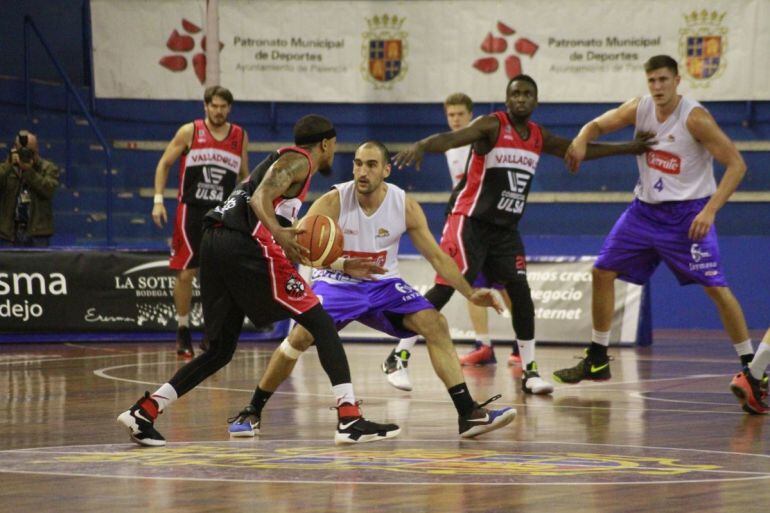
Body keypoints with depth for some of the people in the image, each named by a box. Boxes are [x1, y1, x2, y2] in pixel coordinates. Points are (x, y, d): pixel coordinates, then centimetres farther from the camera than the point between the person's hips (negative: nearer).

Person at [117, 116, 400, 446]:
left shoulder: (282, 159, 31)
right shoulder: (299, 160, 3)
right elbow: (260, 198, -15)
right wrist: (279, 232, -31)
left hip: (215, 244, 9)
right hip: (246, 244, -9)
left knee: (220, 350, 16)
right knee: (320, 323, -2)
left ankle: (144, 413, 7)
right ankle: (350, 419, -10)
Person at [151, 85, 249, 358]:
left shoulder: (240, 137, 6)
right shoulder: (189, 132, -2)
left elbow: (244, 175, 17)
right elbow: (164, 164, 3)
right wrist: (158, 199, -6)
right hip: (191, 210, -2)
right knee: (185, 273, -4)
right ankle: (183, 332, 9)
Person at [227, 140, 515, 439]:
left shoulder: (405, 206, -11)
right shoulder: (333, 202, -20)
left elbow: (437, 257, -4)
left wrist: (470, 294, -14)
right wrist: (343, 265, -43)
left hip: (383, 285, 3)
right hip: (336, 283, -3)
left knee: (435, 325, -15)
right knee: (301, 336, -24)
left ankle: (468, 414, -12)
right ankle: (252, 412, -7)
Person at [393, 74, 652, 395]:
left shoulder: (539, 137, 9)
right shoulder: (491, 126, -12)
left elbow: (580, 150, 21)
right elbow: (451, 138, -28)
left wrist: (630, 148, 21)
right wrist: (422, 146, -50)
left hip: (506, 228, 6)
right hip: (471, 221, -6)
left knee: (520, 291, -2)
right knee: (446, 286, -13)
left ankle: (529, 371, 5)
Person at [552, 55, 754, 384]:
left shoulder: (695, 117, -19)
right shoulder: (639, 109, -3)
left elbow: (736, 165, -19)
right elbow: (597, 125, 12)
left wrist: (710, 211, -27)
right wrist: (580, 141, -13)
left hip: (687, 213, -6)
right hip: (645, 209, 6)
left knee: (716, 287, -14)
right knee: (602, 272, 5)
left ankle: (750, 365, -4)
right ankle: (597, 362, 16)